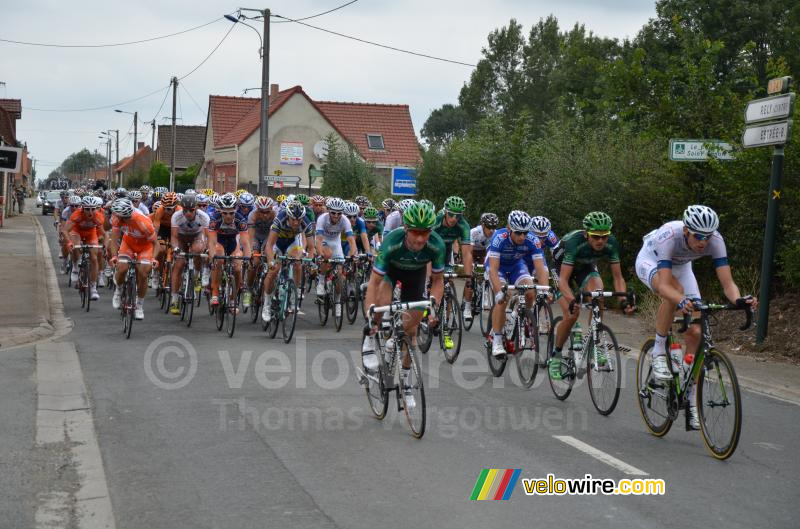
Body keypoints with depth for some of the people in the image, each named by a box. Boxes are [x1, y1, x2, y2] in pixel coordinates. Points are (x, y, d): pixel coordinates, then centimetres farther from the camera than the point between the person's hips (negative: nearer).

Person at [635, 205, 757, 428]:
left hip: (680, 266, 4)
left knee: (694, 333, -8)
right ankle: (659, 353, -19)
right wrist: (681, 301, -68)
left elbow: (728, 283, -34)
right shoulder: (670, 236, -41)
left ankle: (692, 401, 4)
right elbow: (664, 286, -49)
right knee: (676, 292, -39)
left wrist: (739, 299, -55)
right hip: (650, 262, -4)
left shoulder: (715, 240, -31)